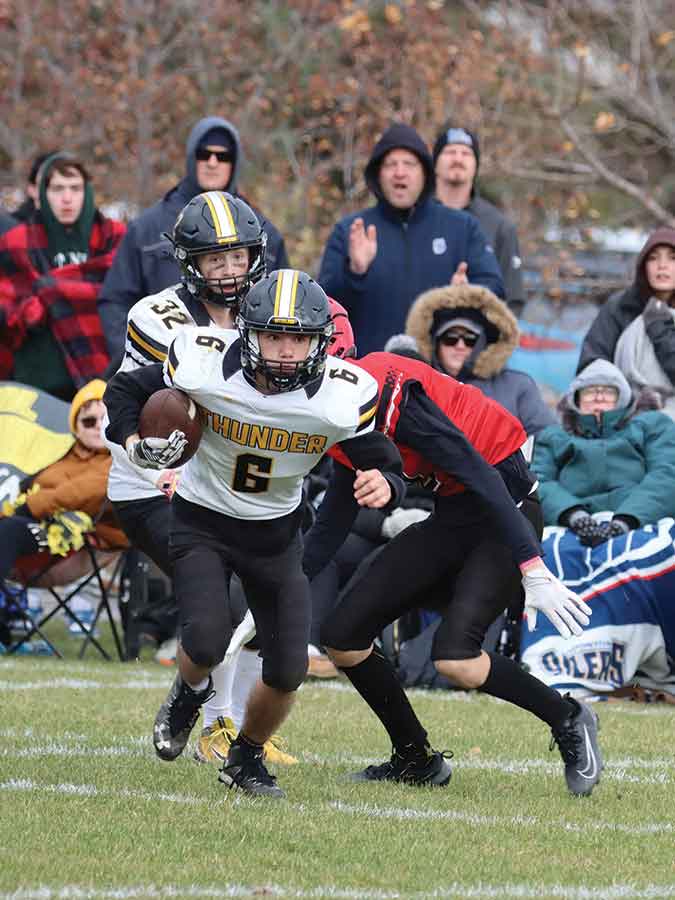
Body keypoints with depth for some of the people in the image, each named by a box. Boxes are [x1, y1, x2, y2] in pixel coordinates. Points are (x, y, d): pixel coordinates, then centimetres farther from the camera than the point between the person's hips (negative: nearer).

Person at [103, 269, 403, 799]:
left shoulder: (341, 396, -23)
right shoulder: (205, 365, -24)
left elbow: (381, 461, -10)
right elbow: (125, 391, -6)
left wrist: (382, 484, -35)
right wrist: (134, 442, -27)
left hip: (276, 533, 2)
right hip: (202, 521, -2)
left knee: (288, 671, 0)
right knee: (207, 638, -24)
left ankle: (246, 758, 32)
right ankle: (190, 692, 15)